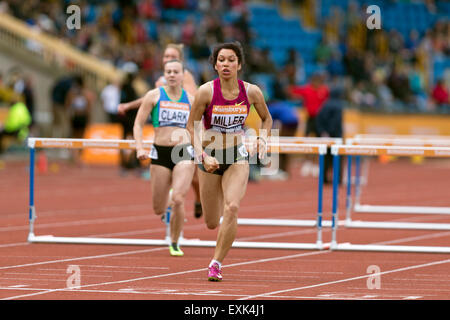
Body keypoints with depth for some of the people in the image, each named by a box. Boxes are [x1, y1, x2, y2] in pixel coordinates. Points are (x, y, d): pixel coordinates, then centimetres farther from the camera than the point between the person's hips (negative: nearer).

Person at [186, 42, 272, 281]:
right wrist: (203, 156, -18)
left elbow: (266, 119, 11)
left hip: (237, 156, 0)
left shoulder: (251, 92, -8)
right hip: (210, 157, 0)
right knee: (211, 223, 6)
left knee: (232, 208, -24)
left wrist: (262, 139, -7)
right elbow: (192, 126, -6)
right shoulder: (206, 91, -14)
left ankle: (216, 263, -11)